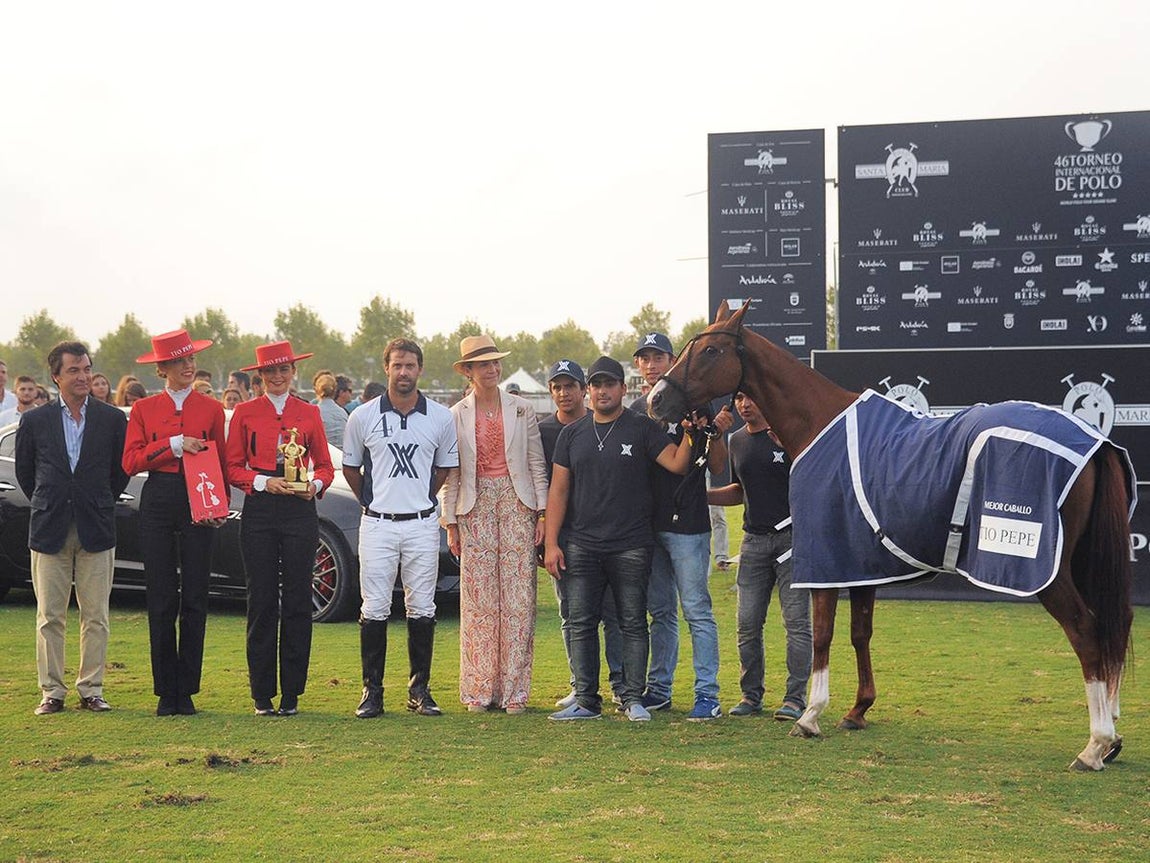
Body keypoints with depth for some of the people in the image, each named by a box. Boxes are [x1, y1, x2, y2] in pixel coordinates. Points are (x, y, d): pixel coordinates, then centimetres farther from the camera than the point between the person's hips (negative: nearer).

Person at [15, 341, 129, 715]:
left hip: (96, 530, 0)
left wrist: (100, 505, 9)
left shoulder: (113, 419, 2)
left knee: (95, 616, 3)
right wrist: (47, 505, 12)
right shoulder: (35, 421, 3)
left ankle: (91, 689, 11)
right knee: (49, 616, 2)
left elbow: (121, 471, 11)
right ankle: (51, 691, 8)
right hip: (49, 530, 0)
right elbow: (24, 471, 15)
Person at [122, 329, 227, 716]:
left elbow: (221, 463, 10)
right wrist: (174, 445, -11)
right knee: (161, 601, 0)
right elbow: (131, 461, -1)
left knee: (195, 600, -1)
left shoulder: (211, 408, 9)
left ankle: (187, 691, 7)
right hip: (157, 503, 0)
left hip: (198, 506, 0)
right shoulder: (144, 409, 8)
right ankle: (166, 692, 6)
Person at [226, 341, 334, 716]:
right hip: (258, 512, -1)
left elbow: (325, 465, 13)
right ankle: (262, 694, 5)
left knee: (297, 601, 0)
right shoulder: (245, 413, 7)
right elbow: (233, 467, 5)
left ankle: (292, 694, 7)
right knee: (262, 603, -1)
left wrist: (315, 484, -8)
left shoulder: (309, 413, 10)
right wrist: (264, 482, -11)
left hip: (300, 512, 1)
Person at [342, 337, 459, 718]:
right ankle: (372, 690, 5)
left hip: (422, 525, 1)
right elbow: (350, 466, 13)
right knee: (374, 608, -1)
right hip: (377, 525, -1)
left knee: (422, 608, 4)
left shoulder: (441, 418, 3)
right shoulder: (363, 417, 0)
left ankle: (419, 688, 12)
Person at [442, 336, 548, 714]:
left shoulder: (522, 409, 8)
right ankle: (478, 690, 4)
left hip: (516, 503, 0)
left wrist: (542, 513, 0)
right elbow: (450, 474, 6)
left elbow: (537, 464, 7)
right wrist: (451, 523, 1)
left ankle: (514, 690, 1)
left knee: (518, 598, -2)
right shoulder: (455, 416, 6)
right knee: (478, 600, -2)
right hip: (475, 508, 0)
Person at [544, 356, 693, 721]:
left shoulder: (643, 429, 3)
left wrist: (689, 434, -23)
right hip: (581, 547, 3)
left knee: (633, 623, 0)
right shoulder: (572, 434, 11)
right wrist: (551, 543, 3)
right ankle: (586, 700, 8)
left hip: (631, 547, -3)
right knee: (581, 624, 2)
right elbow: (558, 489, 10)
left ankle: (633, 698, 5)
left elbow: (677, 464, -6)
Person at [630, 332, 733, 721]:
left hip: (687, 523, -6)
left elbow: (717, 467, -5)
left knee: (697, 610, -8)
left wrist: (717, 434, -23)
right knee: (660, 612, 13)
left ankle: (708, 695, -8)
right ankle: (658, 689, 20)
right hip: (647, 524, 6)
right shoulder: (637, 411, 14)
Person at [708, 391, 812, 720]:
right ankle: (751, 695, 15)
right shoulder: (738, 440, 13)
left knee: (797, 621, -4)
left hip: (792, 536, -6)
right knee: (748, 622, 5)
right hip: (754, 541, 6)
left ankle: (795, 697, 2)